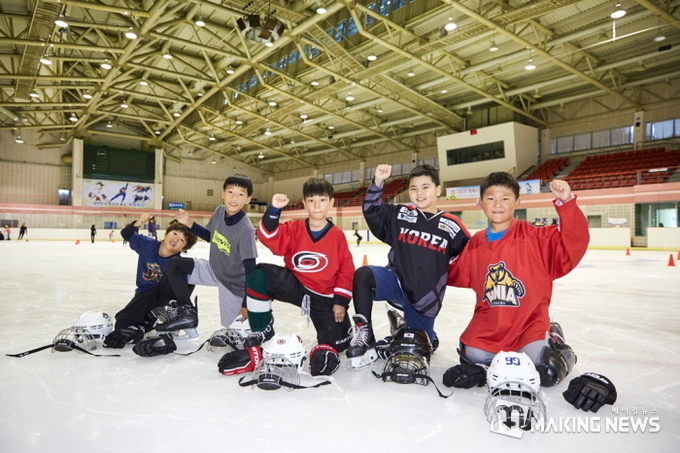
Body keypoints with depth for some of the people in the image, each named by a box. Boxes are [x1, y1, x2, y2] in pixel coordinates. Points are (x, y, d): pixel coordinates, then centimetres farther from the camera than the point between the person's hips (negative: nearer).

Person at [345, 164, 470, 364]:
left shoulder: (451, 224, -5)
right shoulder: (400, 214, -1)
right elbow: (371, 210, -5)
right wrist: (378, 182, -15)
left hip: (425, 297, 0)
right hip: (396, 282, 0)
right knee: (363, 274, -29)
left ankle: (403, 324, 43)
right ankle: (364, 332, -11)